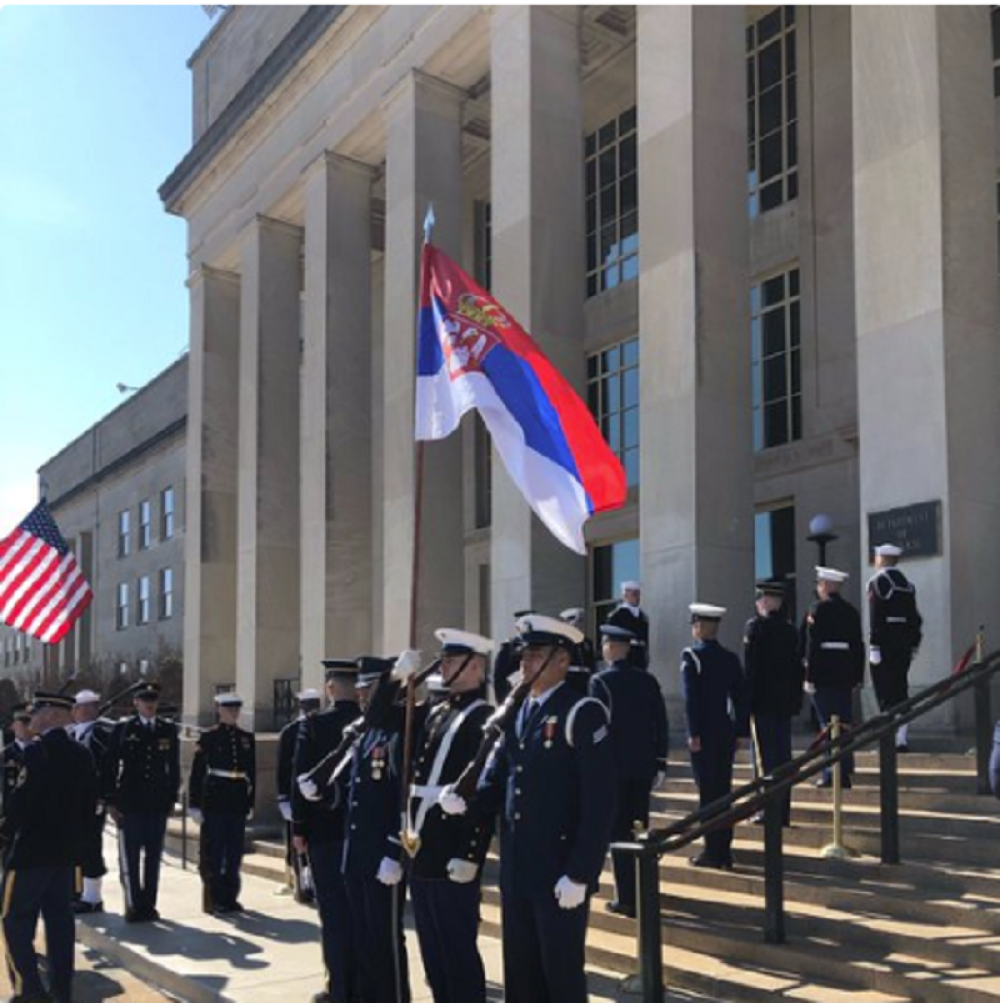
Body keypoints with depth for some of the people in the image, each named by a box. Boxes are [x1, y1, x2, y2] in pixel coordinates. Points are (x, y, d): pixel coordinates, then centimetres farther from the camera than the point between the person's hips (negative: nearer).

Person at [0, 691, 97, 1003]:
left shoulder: (36, 751, -17)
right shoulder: (82, 754, 6)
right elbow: (90, 803, 9)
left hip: (28, 851, -7)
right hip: (65, 852, 7)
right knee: (60, 922, 11)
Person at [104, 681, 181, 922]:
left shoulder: (169, 730, 7)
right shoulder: (123, 729, 0)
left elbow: (173, 767, 11)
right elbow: (111, 766, 0)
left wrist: (172, 798, 7)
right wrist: (112, 801, -3)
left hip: (158, 804, 3)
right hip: (129, 804, -2)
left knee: (153, 857, 8)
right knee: (129, 857, 0)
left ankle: (148, 905, 17)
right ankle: (133, 905, 8)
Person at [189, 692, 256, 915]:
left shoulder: (247, 738, 10)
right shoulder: (209, 737, -2)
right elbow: (197, 772, -4)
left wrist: (250, 803, 12)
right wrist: (195, 804, -8)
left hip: (238, 801, 4)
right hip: (214, 799, -4)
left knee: (235, 853, 7)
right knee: (214, 852, 0)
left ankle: (230, 897, 16)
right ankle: (216, 899, 8)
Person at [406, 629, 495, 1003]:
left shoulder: (484, 719, -11)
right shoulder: (436, 715, 15)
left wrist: (469, 855, -19)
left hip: (453, 855, -8)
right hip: (422, 853, 8)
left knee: (458, 951, 0)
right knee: (432, 951, 15)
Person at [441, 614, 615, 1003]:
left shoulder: (583, 713, -11)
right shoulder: (516, 714, 12)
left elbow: (599, 801, -16)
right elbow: (496, 781, 12)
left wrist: (580, 874, -19)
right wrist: (465, 803, -10)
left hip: (560, 874, -7)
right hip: (515, 871, 7)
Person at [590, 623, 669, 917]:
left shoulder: (601, 681, -10)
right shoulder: (648, 680, 5)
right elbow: (661, 725, 6)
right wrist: (659, 764, 12)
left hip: (612, 768, -5)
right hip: (642, 768, 5)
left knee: (618, 832, 1)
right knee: (639, 827, 13)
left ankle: (626, 899, 1)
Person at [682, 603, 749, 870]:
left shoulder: (691, 656, -9)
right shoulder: (730, 658, 7)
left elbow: (691, 698, -15)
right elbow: (740, 698, 7)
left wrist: (694, 733, -13)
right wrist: (741, 732, 12)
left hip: (703, 734, -5)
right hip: (726, 733, 5)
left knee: (707, 791, -1)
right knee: (723, 791, 10)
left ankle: (712, 852, 1)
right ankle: (724, 852, 15)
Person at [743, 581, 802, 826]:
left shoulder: (755, 627, -10)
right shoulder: (790, 629, 8)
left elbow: (749, 668, -12)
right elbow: (797, 668, 11)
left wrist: (747, 700, -8)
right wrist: (796, 700, 17)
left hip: (762, 702, -6)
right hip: (785, 702, 6)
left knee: (766, 757, -2)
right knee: (783, 755, 10)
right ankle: (783, 812, 14)